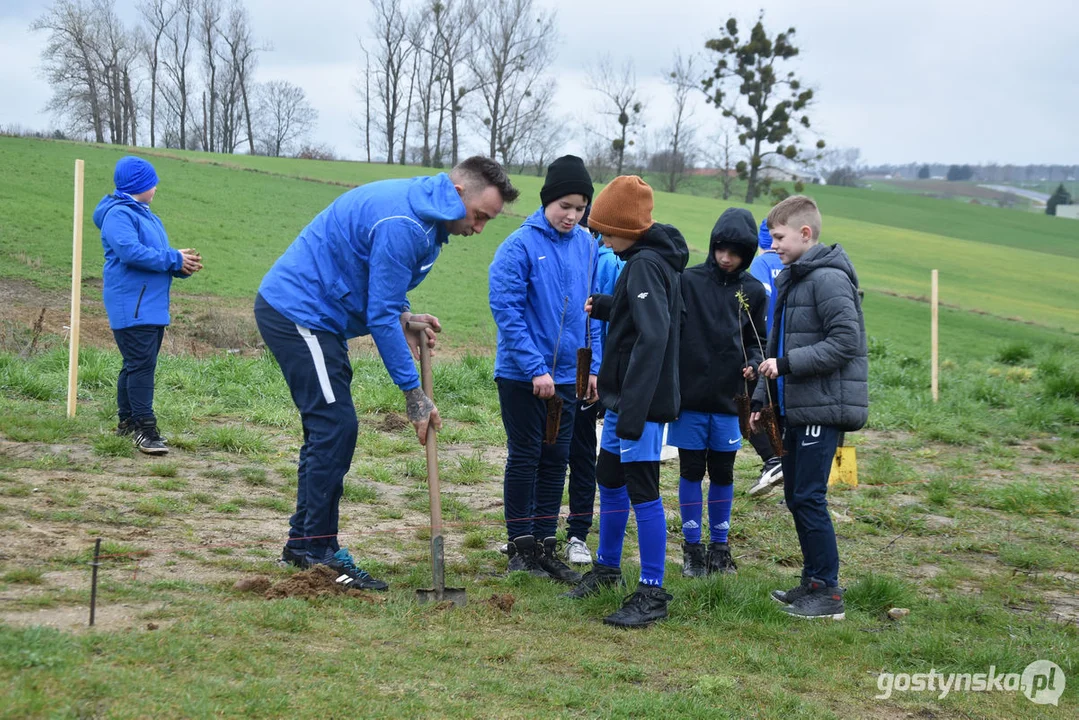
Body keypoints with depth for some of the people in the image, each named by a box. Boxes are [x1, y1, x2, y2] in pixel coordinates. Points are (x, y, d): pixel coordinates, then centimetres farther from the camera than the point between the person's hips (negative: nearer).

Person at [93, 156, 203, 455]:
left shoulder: (148, 217, 20)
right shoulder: (118, 215, -11)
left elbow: (161, 257, 21)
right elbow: (131, 251, -24)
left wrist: (184, 265, -1)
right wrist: (174, 259, -17)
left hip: (153, 306, 10)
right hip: (131, 305, -10)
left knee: (139, 364, 13)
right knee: (141, 364, -13)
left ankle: (127, 420, 21)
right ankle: (144, 427, -13)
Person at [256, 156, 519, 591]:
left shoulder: (422, 213, 9)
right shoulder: (402, 225, -24)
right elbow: (380, 315, -23)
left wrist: (403, 317, 4)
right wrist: (413, 391, -17)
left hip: (298, 310, 11)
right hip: (298, 313, -11)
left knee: (327, 430, 12)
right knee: (335, 427, -11)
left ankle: (304, 545, 18)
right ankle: (316, 550, -6)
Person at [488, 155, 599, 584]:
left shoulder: (586, 245, 4)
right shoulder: (520, 245, -13)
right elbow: (506, 310, -15)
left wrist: (593, 366, 5)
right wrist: (536, 369, -18)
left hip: (567, 374, 5)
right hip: (522, 375, -5)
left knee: (555, 460, 10)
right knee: (525, 457, 3)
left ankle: (545, 545, 19)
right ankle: (521, 546, 13)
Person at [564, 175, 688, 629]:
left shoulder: (646, 265, -18)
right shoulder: (647, 259, 12)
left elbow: (652, 339, -26)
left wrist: (632, 411, -28)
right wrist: (603, 307, 10)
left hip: (642, 401, -11)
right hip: (624, 398, 11)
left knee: (642, 492, -6)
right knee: (610, 480, 20)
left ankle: (652, 595, 1)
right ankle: (606, 569, 36)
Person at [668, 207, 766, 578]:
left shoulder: (753, 291, 4)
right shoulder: (689, 280, -3)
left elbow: (755, 341, 13)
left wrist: (753, 364, -6)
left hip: (728, 399, 2)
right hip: (689, 396, -2)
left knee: (722, 473, 9)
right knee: (691, 471, 6)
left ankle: (720, 545, 23)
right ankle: (692, 547, 17)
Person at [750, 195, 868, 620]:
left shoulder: (828, 278, -13)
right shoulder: (790, 279, 16)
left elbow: (845, 341, -20)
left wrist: (787, 363, -20)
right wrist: (762, 398, 17)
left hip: (823, 407, -9)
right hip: (796, 407, 9)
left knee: (809, 498, -8)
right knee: (796, 497, 13)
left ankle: (828, 592, 1)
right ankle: (813, 582, 23)